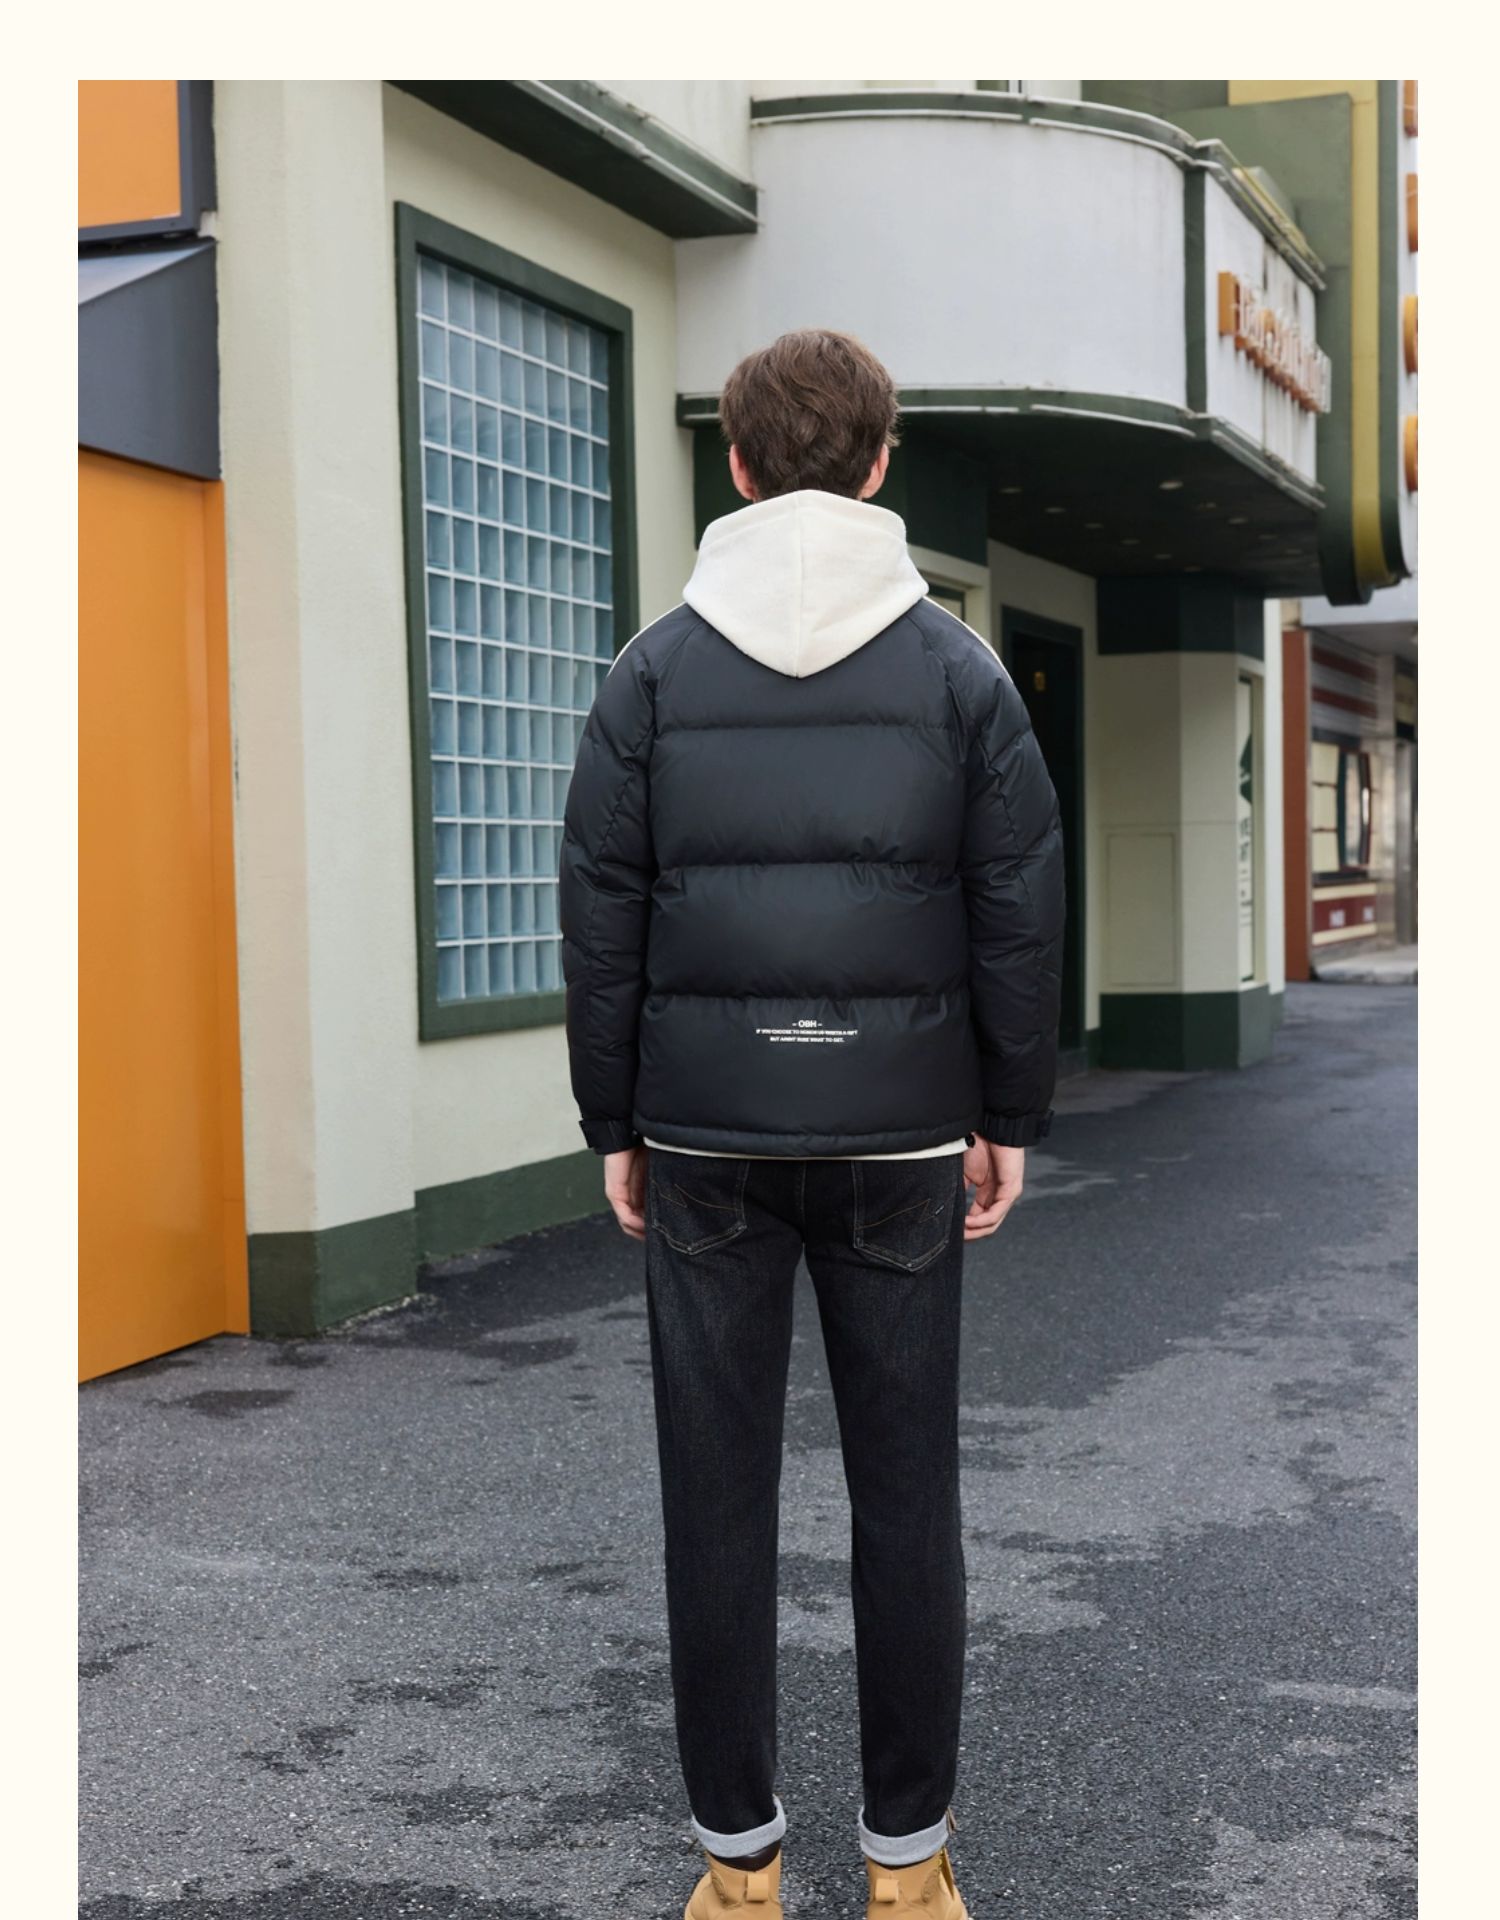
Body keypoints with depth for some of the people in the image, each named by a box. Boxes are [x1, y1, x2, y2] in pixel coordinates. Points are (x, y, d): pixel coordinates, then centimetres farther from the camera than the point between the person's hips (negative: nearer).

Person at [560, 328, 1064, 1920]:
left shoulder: (657, 667, 1)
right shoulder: (957, 666, 1)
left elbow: (604, 912, -1)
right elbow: (1019, 906, -2)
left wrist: (613, 1125, 5)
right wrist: (1013, 1115, 6)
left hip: (706, 1136, 0)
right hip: (898, 1134, 0)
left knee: (719, 1488, 7)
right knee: (905, 1489, 8)